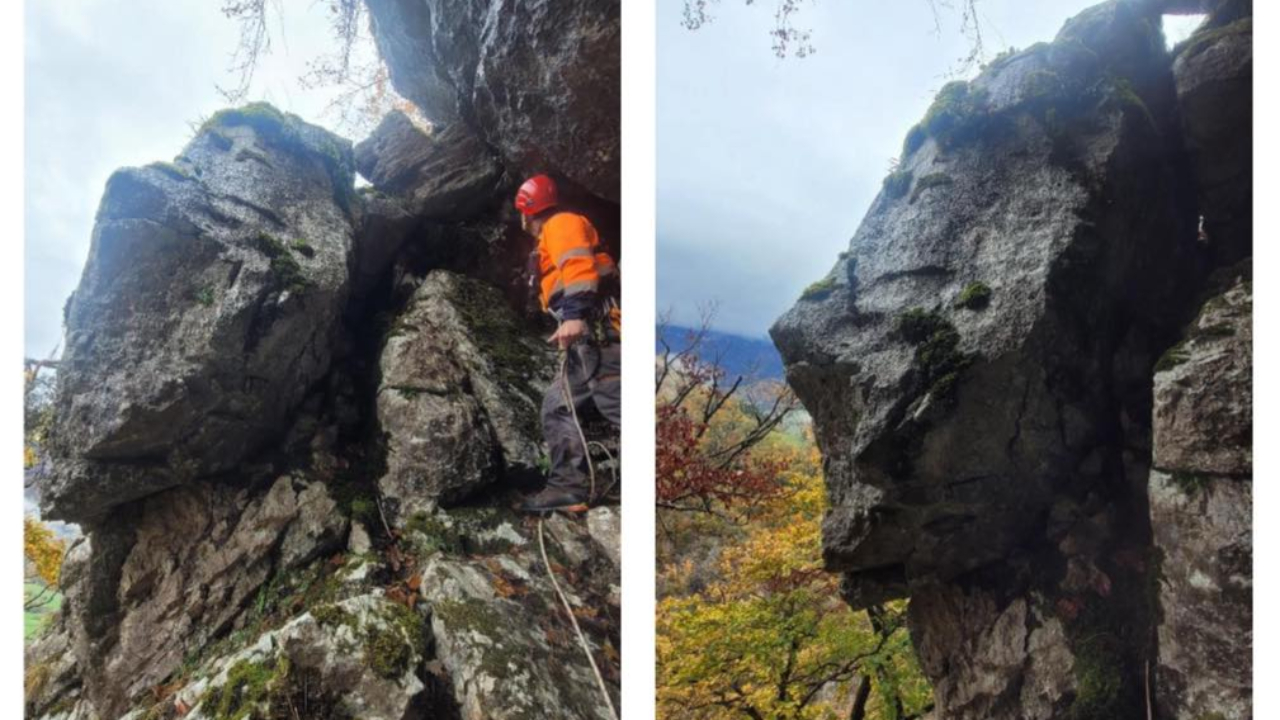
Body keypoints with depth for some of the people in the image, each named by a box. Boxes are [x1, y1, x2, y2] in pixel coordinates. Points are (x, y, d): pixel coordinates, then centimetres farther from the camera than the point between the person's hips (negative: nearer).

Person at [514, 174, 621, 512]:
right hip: (588, 335, 11)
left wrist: (574, 314, -30)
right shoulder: (557, 234, 34)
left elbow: (579, 265, -16)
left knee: (617, 402, -19)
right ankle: (569, 485, 2)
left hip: (594, 327, -11)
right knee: (558, 407, 8)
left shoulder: (561, 224, 3)